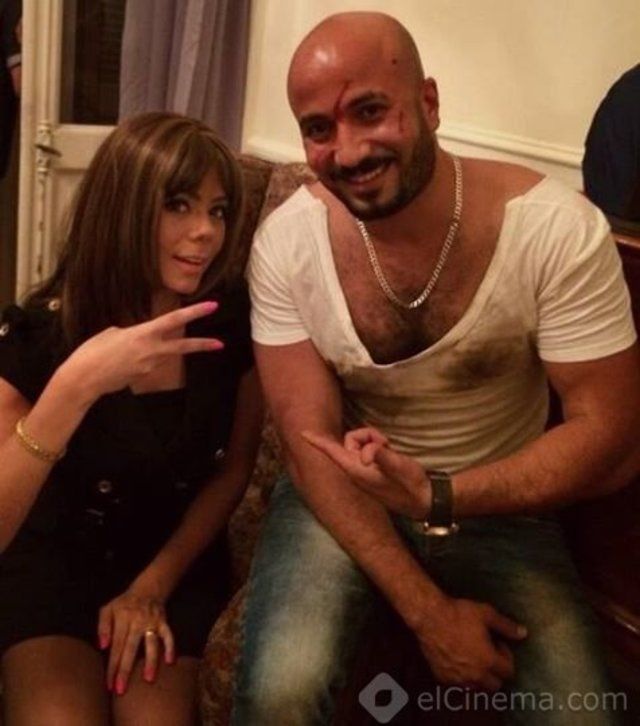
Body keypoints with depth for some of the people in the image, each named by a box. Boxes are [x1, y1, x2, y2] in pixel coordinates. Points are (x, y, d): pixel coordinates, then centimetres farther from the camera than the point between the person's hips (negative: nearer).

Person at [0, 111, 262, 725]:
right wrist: (76, 386, -41)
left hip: (175, 557, 2)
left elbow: (233, 467, 0)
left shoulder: (235, 321, -14)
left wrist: (154, 585, -3)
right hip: (53, 556, -1)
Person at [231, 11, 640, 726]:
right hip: (343, 491, 0)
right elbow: (314, 443, -13)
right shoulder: (286, 242, -15)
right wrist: (427, 609, -20)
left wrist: (435, 497, -28)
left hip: (499, 506, 1)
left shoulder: (559, 231, -19)